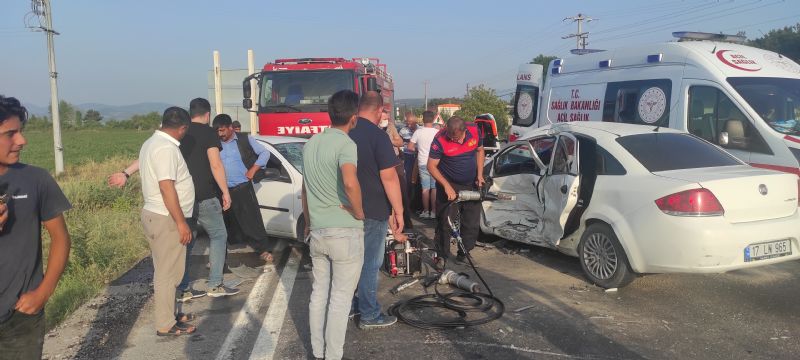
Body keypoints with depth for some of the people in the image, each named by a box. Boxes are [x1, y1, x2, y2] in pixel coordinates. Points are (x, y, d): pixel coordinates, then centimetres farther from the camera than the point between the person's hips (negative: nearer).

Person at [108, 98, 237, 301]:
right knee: (218, 235, 8)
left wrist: (126, 173, 4)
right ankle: (215, 285, 5)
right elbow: (216, 165, -15)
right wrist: (225, 192, -9)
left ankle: (184, 289, 15)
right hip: (204, 198, -5)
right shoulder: (208, 133, -7)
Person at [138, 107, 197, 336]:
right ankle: (166, 325, 7)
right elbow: (167, 188, -25)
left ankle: (167, 314, 29)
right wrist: (181, 223, -23)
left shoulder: (151, 143, 12)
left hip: (153, 214, 10)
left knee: (165, 270, 18)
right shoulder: (167, 148, -20)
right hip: (166, 219, -10)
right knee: (168, 273, -1)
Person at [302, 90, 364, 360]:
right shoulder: (346, 144, -15)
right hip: (345, 232, -7)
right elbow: (350, 182, -33)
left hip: (317, 231, 7)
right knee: (340, 297, 4)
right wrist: (359, 213, -17)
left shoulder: (311, 143, 9)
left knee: (319, 292, 16)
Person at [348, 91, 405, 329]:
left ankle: (348, 305, 31)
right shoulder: (377, 135, -17)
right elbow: (389, 177, -19)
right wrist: (398, 212, -13)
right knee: (370, 264, 3)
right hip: (372, 212, -7)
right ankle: (369, 315, 13)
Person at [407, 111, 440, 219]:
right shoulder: (437, 132, -8)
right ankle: (433, 211, 8)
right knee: (434, 188, 6)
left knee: (425, 188, 7)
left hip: (423, 163, 1)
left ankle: (425, 211, 12)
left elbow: (410, 147, -2)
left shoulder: (418, 132, -3)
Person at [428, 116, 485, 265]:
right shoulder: (440, 139, -23)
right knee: (445, 223, -1)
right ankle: (441, 257, 13)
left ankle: (463, 255, 23)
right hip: (448, 186, -4)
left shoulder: (474, 131, -12)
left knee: (472, 223, 8)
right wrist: (447, 186, -23)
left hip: (471, 185, 4)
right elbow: (432, 166, -17)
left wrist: (480, 174, -1)